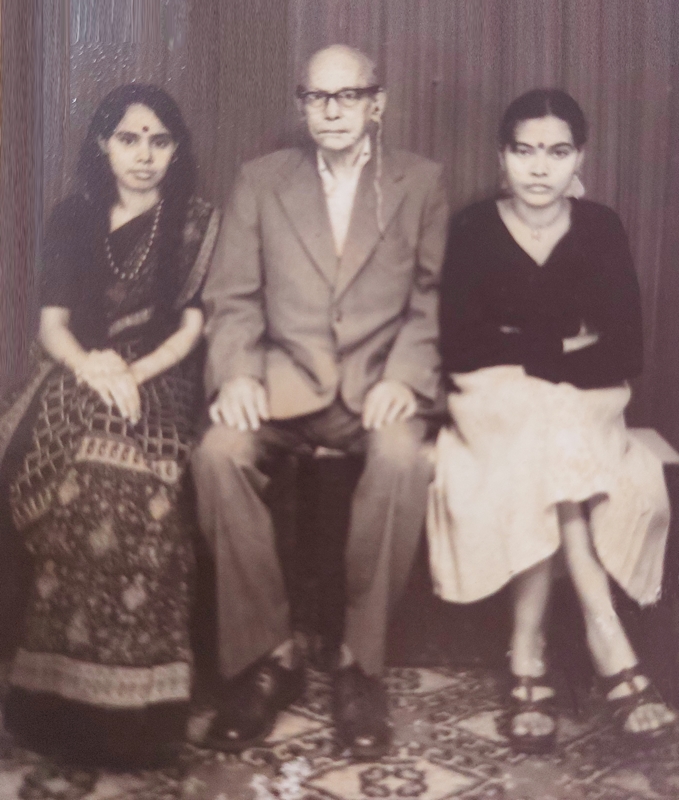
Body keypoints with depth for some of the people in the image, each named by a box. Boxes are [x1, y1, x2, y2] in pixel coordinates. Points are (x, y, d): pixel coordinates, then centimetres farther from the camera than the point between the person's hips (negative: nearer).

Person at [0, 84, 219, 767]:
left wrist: (132, 373, -15)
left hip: (159, 384, -2)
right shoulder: (73, 221, 18)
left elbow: (193, 327, 2)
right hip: (77, 382, 2)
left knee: (118, 475, -35)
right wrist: (91, 366, -12)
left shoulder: (196, 224, 11)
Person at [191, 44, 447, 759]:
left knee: (403, 458, -34)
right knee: (219, 452, -30)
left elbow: (432, 297, 5)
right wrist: (235, 373, -11)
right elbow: (231, 297, 8)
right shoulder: (260, 180, 15)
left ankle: (359, 660, -17)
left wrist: (403, 377, -13)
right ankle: (267, 654, -15)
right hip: (283, 372, 1)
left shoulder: (420, 183, 13)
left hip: (377, 374, -1)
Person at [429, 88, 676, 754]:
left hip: (581, 408, 1)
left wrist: (522, 359, -14)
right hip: (495, 409, -1)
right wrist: (564, 347, -11)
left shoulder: (601, 230, 1)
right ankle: (606, 640, -27)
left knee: (549, 461, -31)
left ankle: (529, 655, -25)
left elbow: (624, 356, -7)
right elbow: (461, 354, -11)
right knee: (550, 452, -32)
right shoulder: (472, 231, -4)